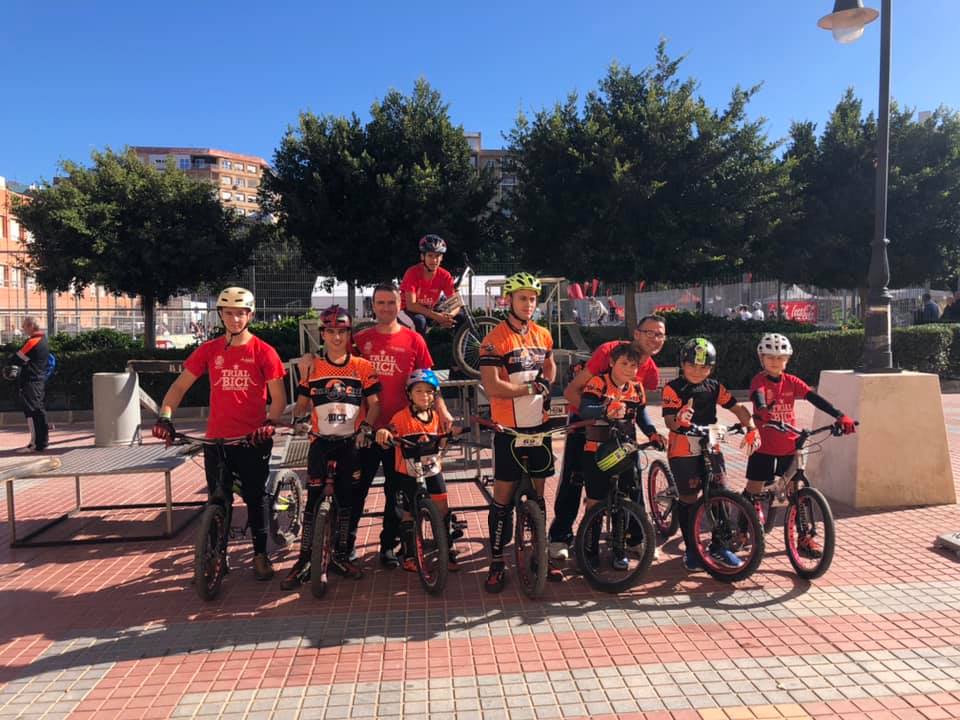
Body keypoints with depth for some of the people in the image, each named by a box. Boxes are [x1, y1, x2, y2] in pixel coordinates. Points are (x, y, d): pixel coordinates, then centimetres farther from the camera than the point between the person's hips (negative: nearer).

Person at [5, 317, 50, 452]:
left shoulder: (33, 342, -15)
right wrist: (16, 367, 7)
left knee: (32, 412, -8)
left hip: (31, 383, -10)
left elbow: (16, 359, -11)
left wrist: (10, 363, 9)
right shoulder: (42, 340, 15)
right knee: (38, 411, 13)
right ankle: (42, 441, 19)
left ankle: (36, 443, -8)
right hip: (39, 381, 10)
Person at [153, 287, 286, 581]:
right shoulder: (209, 350, 5)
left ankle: (260, 554, 24)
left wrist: (270, 423, -20)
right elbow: (180, 385, 6)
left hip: (253, 439, -2)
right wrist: (165, 416, -9)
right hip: (216, 439, 2)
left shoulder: (263, 352, -3)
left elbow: (278, 396, -4)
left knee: (255, 499, 8)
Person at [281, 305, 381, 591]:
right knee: (313, 499, -3)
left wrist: (366, 427, -16)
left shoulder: (363, 367, 0)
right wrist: (297, 418, -13)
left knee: (346, 500, 9)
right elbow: (302, 402, 7)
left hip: (351, 443, 0)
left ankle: (341, 555, 23)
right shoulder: (312, 368, 4)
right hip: (321, 442, 0)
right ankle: (304, 560, 6)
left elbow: (374, 403, -1)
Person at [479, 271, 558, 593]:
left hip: (538, 424, 6)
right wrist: (530, 389, -15)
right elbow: (491, 386, -19)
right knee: (504, 494, 1)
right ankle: (496, 563, 13)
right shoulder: (495, 339, -12)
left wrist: (547, 386, 4)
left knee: (537, 491, 14)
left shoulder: (543, 335, 8)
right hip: (509, 428, -5)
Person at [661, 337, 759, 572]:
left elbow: (737, 407, -1)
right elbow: (669, 420, -18)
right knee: (688, 498, 4)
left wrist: (752, 429, -17)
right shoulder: (673, 388, -8)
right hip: (682, 450, -4)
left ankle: (719, 546, 19)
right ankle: (691, 549, 19)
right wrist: (679, 419, -41)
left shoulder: (714, 387, 6)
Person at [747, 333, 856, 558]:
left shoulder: (791, 382, 4)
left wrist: (839, 416, -21)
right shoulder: (760, 380, -7)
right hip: (763, 447, -3)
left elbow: (815, 398, -7)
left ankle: (805, 538, 15)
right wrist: (762, 410, -51)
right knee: (753, 490, 3)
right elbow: (758, 396, -28)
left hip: (789, 447, 3)